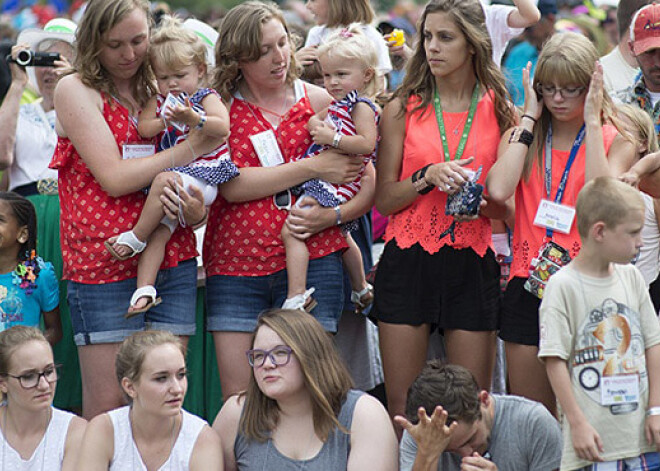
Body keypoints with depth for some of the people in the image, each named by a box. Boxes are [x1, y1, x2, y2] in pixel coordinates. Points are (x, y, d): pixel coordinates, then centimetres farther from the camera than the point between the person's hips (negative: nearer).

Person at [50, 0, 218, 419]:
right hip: (104, 263, -5)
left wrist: (196, 211, -9)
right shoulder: (75, 90, -1)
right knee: (107, 405, -5)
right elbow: (114, 177, -12)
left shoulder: (161, 90, 14)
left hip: (173, 261, 5)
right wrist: (191, 147, -13)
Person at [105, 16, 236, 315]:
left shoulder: (207, 98, 1)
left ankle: (135, 237, -21)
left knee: (164, 180, -33)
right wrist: (164, 121, -13)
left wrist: (193, 119, -34)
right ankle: (145, 287, -18)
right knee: (159, 229, -12)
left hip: (203, 174, -5)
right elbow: (143, 128, 3)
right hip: (171, 172, 5)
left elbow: (223, 127, -18)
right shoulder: (157, 102, 16)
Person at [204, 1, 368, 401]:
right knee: (238, 400, -2)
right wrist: (313, 167, -11)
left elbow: (370, 180, 7)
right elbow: (230, 185, -9)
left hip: (311, 263, 0)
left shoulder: (317, 102, 8)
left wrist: (334, 214, -12)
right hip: (235, 265, 0)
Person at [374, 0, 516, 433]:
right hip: (408, 262, 0)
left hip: (472, 266, 0)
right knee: (402, 405, -1)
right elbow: (384, 199, 4)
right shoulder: (403, 109, 6)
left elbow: (509, 208, 7)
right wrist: (427, 177, -13)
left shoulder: (500, 112, 5)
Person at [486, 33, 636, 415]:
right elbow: (499, 190, -11)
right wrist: (530, 118, -3)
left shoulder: (616, 141, 4)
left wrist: (592, 123, -11)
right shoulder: (522, 136, 10)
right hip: (529, 284, 2)